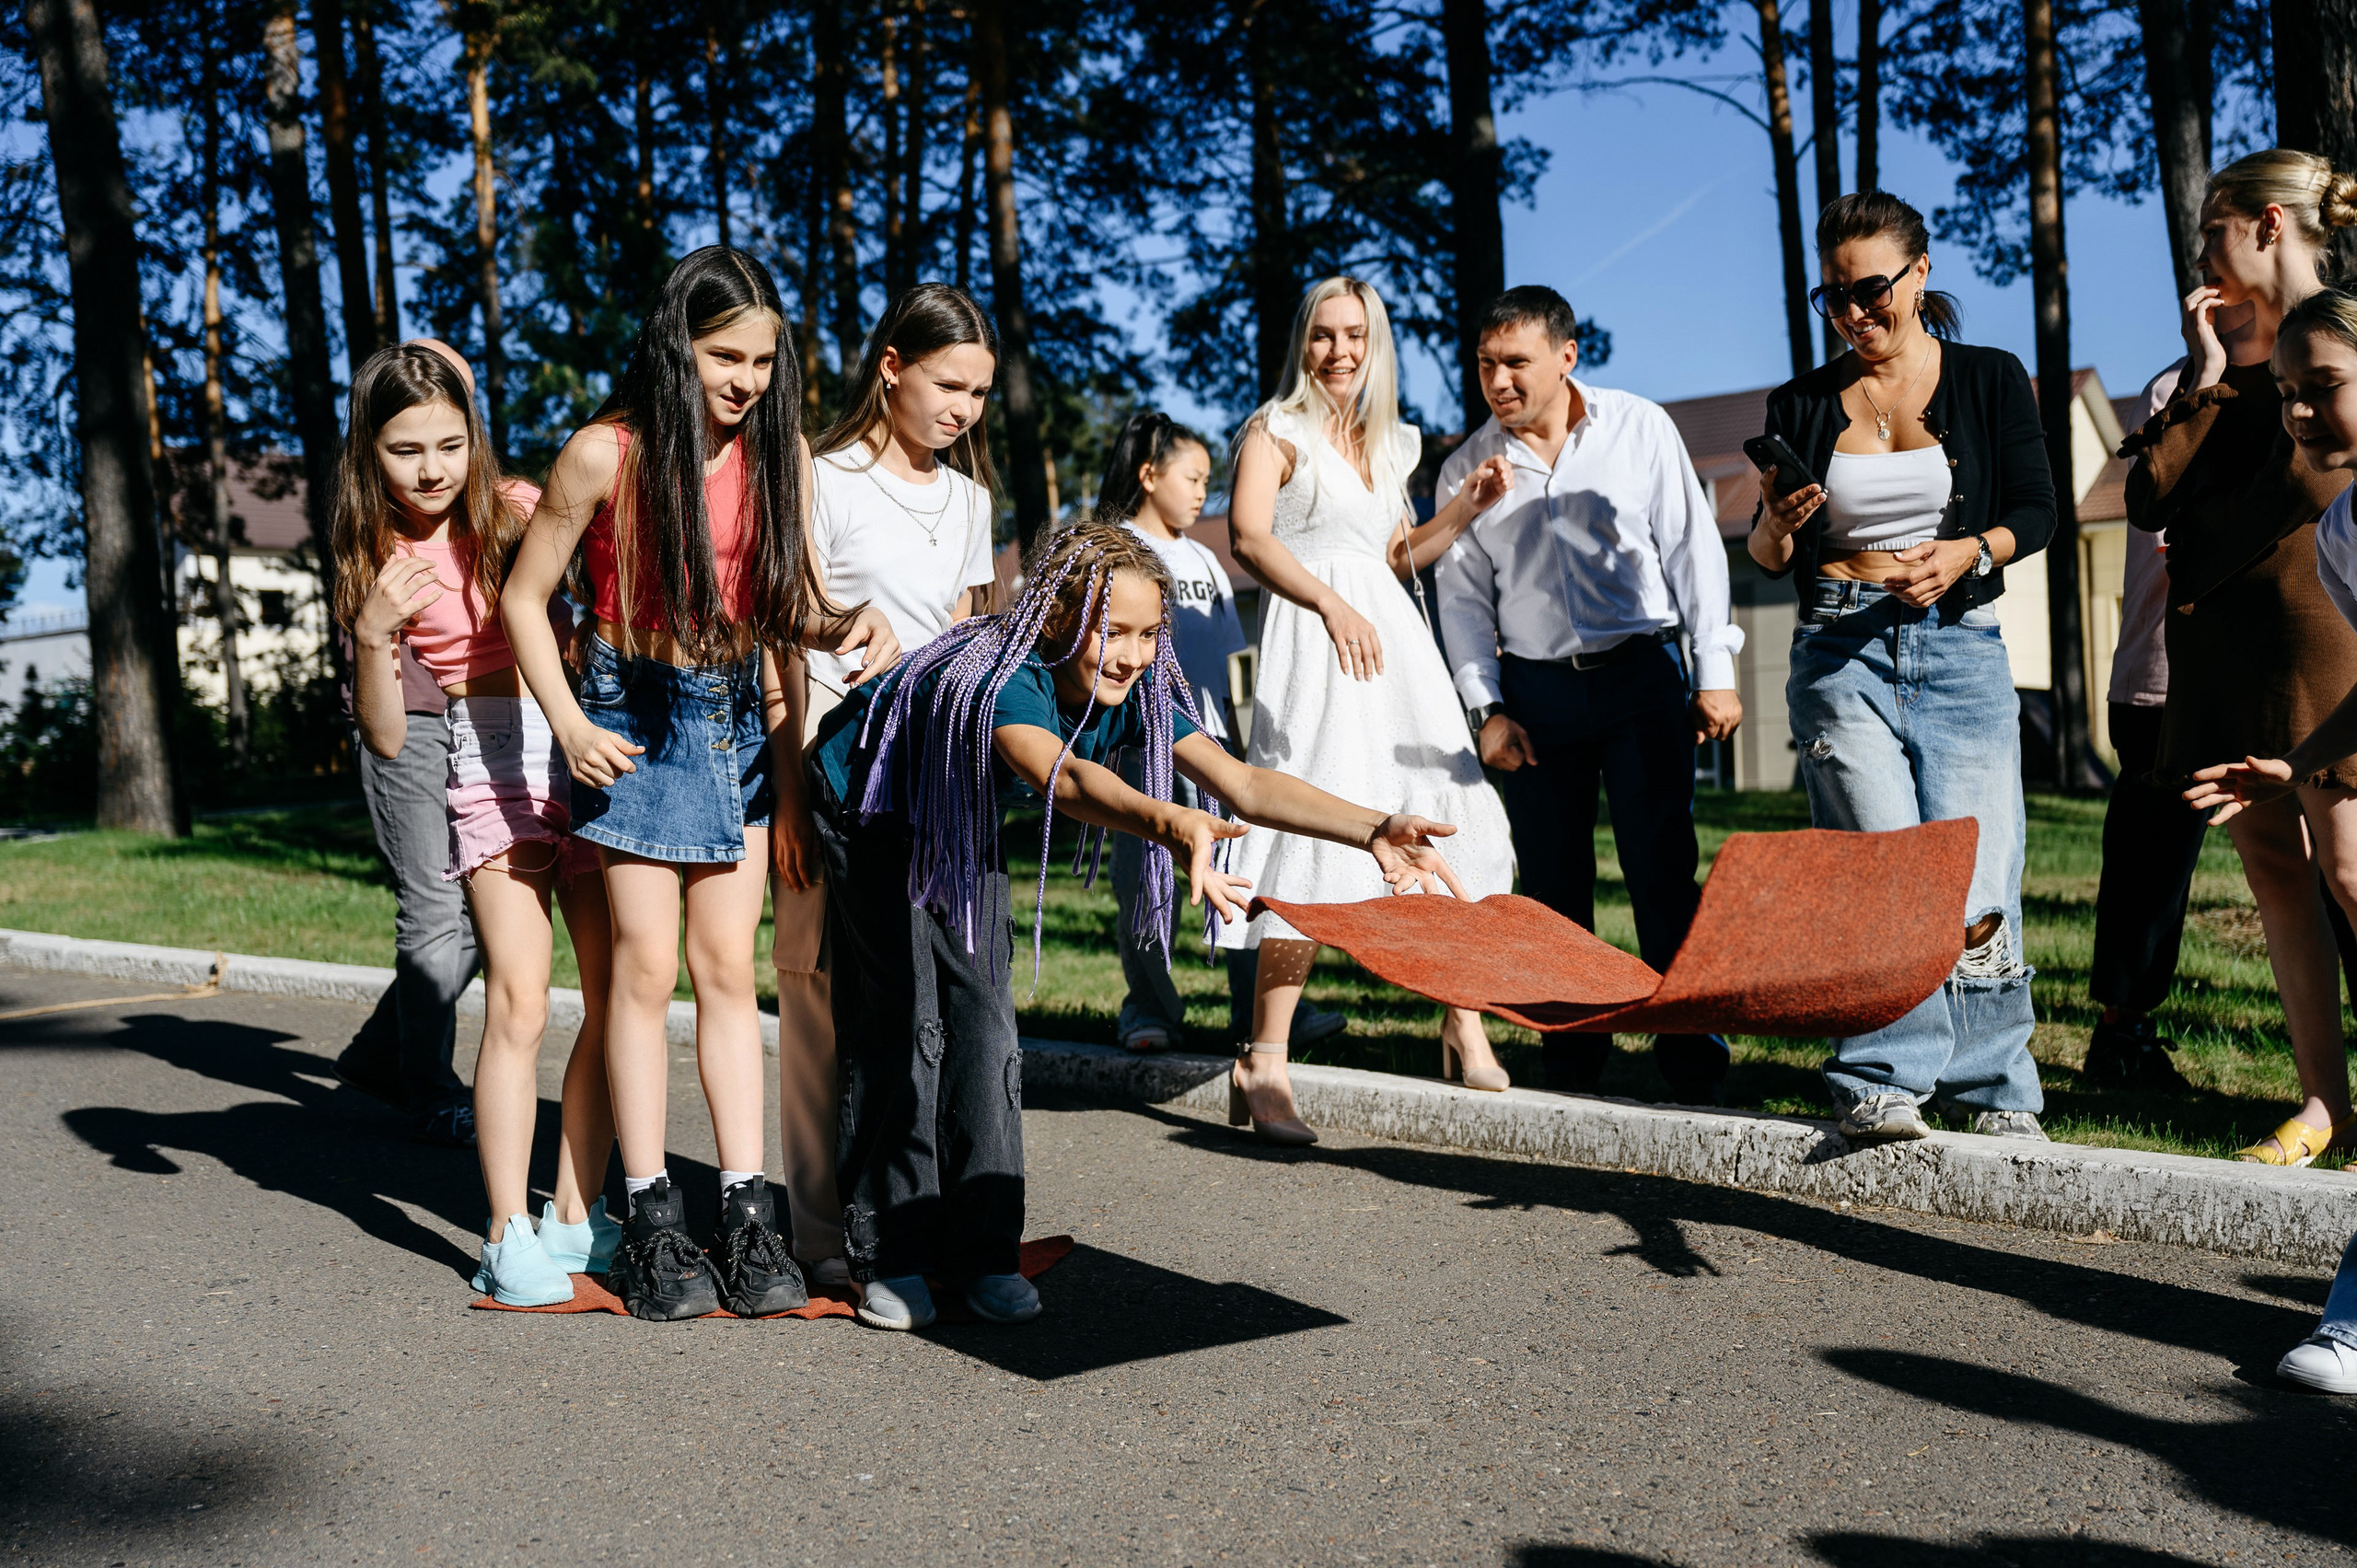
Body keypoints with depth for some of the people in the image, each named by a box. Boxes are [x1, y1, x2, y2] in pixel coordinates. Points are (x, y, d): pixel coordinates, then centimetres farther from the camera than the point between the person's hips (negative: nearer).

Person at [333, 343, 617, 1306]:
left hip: (588, 755, 2)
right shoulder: (380, 567, 2)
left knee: (616, 999, 1)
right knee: (518, 1004, -13)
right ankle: (509, 1239, -4)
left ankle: (577, 1217, 13)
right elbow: (386, 739, -1)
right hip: (494, 780, -2)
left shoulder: (519, 512, 4)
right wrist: (373, 634, -14)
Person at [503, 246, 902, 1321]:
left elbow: (790, 600, 7)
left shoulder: (778, 452, 0)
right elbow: (523, 597, -4)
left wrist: (852, 622, -15)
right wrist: (567, 723, -13)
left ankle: (747, 1210, 9)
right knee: (645, 967, -1)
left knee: (728, 968, 5)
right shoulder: (606, 454, -11)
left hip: (739, 717, 4)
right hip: (636, 714, -3)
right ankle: (650, 1219, 8)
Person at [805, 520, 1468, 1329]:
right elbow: (1062, 778, -60)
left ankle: (981, 1250, 8)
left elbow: (1241, 783, -30)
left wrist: (1372, 829, -44)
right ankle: (889, 1258, 2)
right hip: (869, 818, -6)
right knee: (903, 1026, -10)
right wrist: (1169, 825, -80)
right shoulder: (996, 679, -40)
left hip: (961, 837, 6)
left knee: (985, 1026, 0)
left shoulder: (1138, 693, -20)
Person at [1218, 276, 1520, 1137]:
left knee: (1445, 822, 3)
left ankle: (1462, 1025, 16)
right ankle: (1265, 1059, -9)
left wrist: (1467, 507, 13)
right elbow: (1249, 536, -14)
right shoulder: (1277, 429, 2)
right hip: (1312, 640, -7)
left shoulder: (1392, 442, 21)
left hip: (1390, 633, 7)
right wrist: (1330, 602, -28)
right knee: (1315, 836, -14)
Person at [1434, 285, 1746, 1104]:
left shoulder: (1639, 428, 3)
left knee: (1663, 876, -7)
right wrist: (1486, 710, 1)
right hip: (1534, 690, 2)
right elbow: (1463, 597, 10)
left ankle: (1694, 1069, 0)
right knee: (1553, 889, 5)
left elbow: (1692, 546, 3)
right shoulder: (1466, 469, 8)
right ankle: (1572, 1072, 14)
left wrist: (1715, 673, -3)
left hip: (1642, 674, -2)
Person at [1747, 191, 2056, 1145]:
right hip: (1841, 652, 0)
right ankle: (1884, 1084, -8)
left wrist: (1966, 553, -16)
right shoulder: (1800, 405, 12)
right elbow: (1772, 560, 12)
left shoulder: (1990, 380, 9)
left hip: (1960, 648, 0)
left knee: (1975, 882, -5)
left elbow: (2037, 511, 3)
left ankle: (1998, 1091, 11)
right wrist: (1776, 524, -11)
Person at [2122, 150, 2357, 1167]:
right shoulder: (2217, 349, 18)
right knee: (2271, 867, 5)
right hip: (2221, 636, 7)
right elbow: (2149, 497, 7)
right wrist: (2203, 380, -1)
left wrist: (2198, 556, -5)